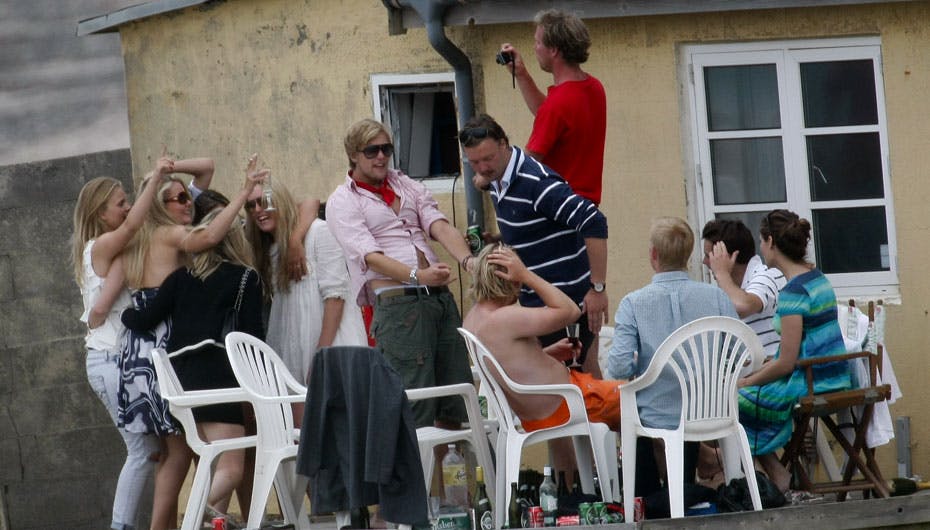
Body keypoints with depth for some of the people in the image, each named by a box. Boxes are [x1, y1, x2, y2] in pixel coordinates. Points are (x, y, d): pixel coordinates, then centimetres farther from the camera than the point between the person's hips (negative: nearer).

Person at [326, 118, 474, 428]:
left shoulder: (407, 186, 20)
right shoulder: (343, 202, 4)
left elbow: (441, 228, 6)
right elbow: (371, 257, -9)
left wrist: (466, 260, -15)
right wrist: (418, 275, -25)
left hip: (440, 297, 6)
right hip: (396, 303, -5)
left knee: (456, 405, 3)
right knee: (417, 413, -11)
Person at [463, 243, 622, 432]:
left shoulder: (472, 318, 2)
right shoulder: (504, 319, -28)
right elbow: (570, 311, -21)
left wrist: (549, 353, 5)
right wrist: (526, 275, -20)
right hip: (563, 406, -10)